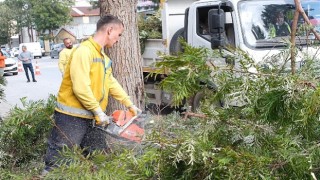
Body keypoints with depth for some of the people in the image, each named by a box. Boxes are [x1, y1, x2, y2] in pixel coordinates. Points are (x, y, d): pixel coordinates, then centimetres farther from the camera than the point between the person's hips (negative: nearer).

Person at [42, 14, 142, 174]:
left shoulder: (103, 57, 14)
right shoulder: (84, 51, -17)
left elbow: (111, 83, 21)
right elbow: (81, 88, -24)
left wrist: (130, 105, 20)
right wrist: (99, 111, -16)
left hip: (92, 118, 9)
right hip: (71, 118, -9)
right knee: (58, 163, -1)